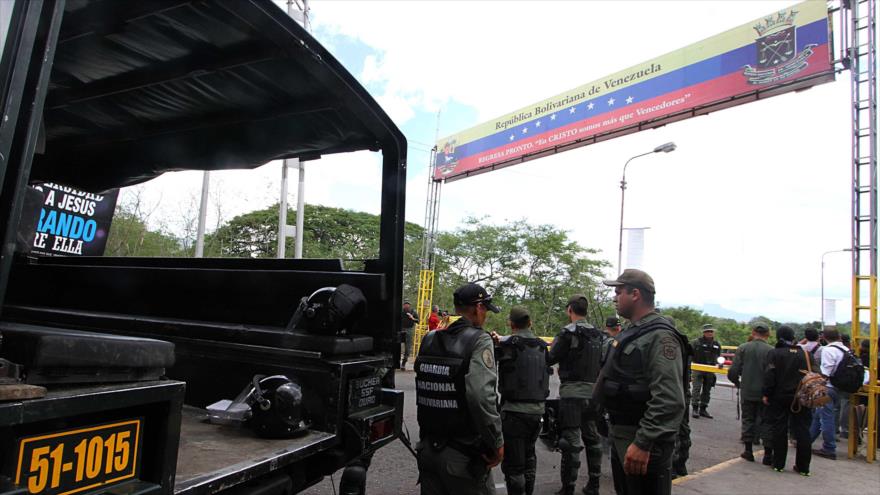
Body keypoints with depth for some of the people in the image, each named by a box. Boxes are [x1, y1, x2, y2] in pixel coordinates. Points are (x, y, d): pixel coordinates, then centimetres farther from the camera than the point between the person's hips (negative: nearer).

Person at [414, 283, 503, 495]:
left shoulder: (429, 339, 4)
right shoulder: (479, 341, -15)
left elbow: (423, 389, 6)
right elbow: (481, 397, -25)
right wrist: (497, 443, -15)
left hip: (427, 448, 6)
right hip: (463, 456, -5)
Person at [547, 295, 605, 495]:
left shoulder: (568, 332, -12)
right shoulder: (598, 334, 9)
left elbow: (551, 358, -9)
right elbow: (601, 363, 14)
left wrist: (552, 346, 10)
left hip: (572, 393, -7)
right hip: (593, 392, 7)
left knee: (571, 441, -2)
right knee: (592, 438, 16)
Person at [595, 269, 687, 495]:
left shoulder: (660, 336, -19)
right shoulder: (630, 332, 13)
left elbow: (669, 400, -27)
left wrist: (643, 443, -28)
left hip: (643, 442, -10)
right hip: (621, 436, 10)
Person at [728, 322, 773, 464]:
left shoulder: (742, 348, -5)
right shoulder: (771, 351, -11)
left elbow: (733, 372, -8)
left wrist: (737, 383, 12)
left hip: (747, 392, 1)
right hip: (765, 393, -1)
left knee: (748, 420, 14)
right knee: (766, 422, 10)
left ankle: (748, 451, 19)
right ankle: (768, 454, 14)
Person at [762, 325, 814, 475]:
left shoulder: (774, 353, -8)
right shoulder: (806, 354, 3)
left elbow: (769, 375, -13)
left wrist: (766, 394, -7)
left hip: (780, 397, -3)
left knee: (779, 430, 5)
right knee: (802, 430, 9)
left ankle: (778, 464, 10)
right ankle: (803, 467, 13)